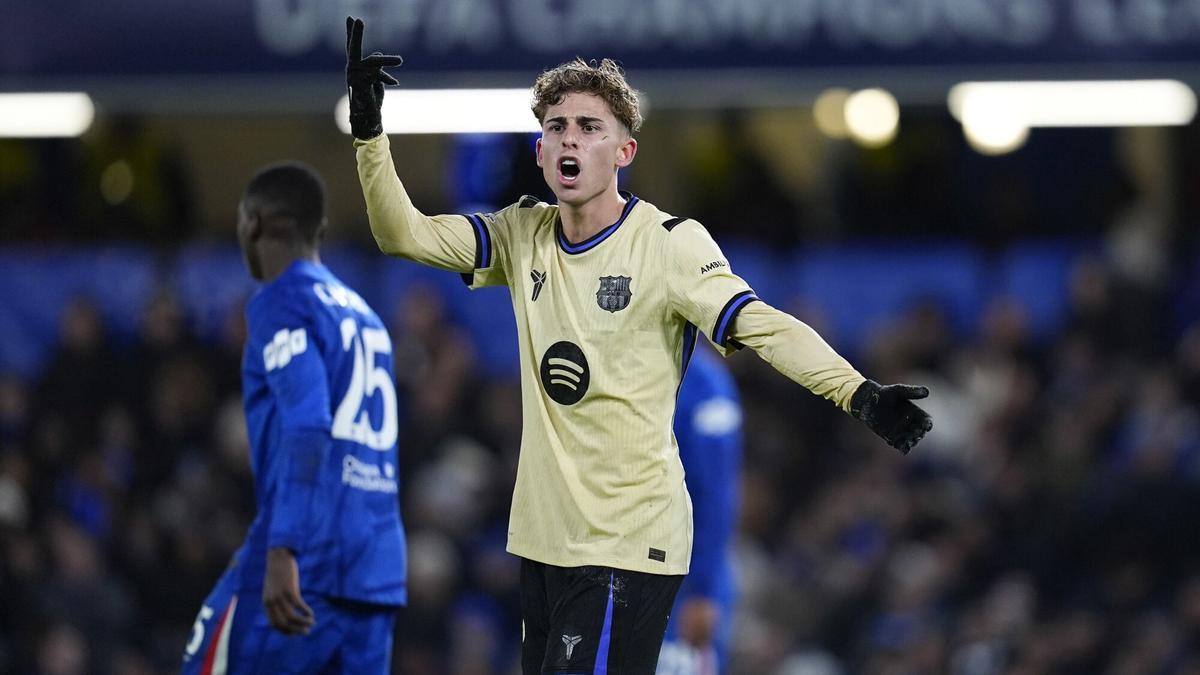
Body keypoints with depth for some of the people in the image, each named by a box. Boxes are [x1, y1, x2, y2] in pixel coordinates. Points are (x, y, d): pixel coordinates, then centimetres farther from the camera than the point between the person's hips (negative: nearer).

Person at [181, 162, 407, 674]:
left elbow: (307, 429, -19)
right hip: (377, 575, 7)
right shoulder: (364, 316, 21)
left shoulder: (280, 305, -4)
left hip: (300, 573, -7)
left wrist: (282, 553, -28)